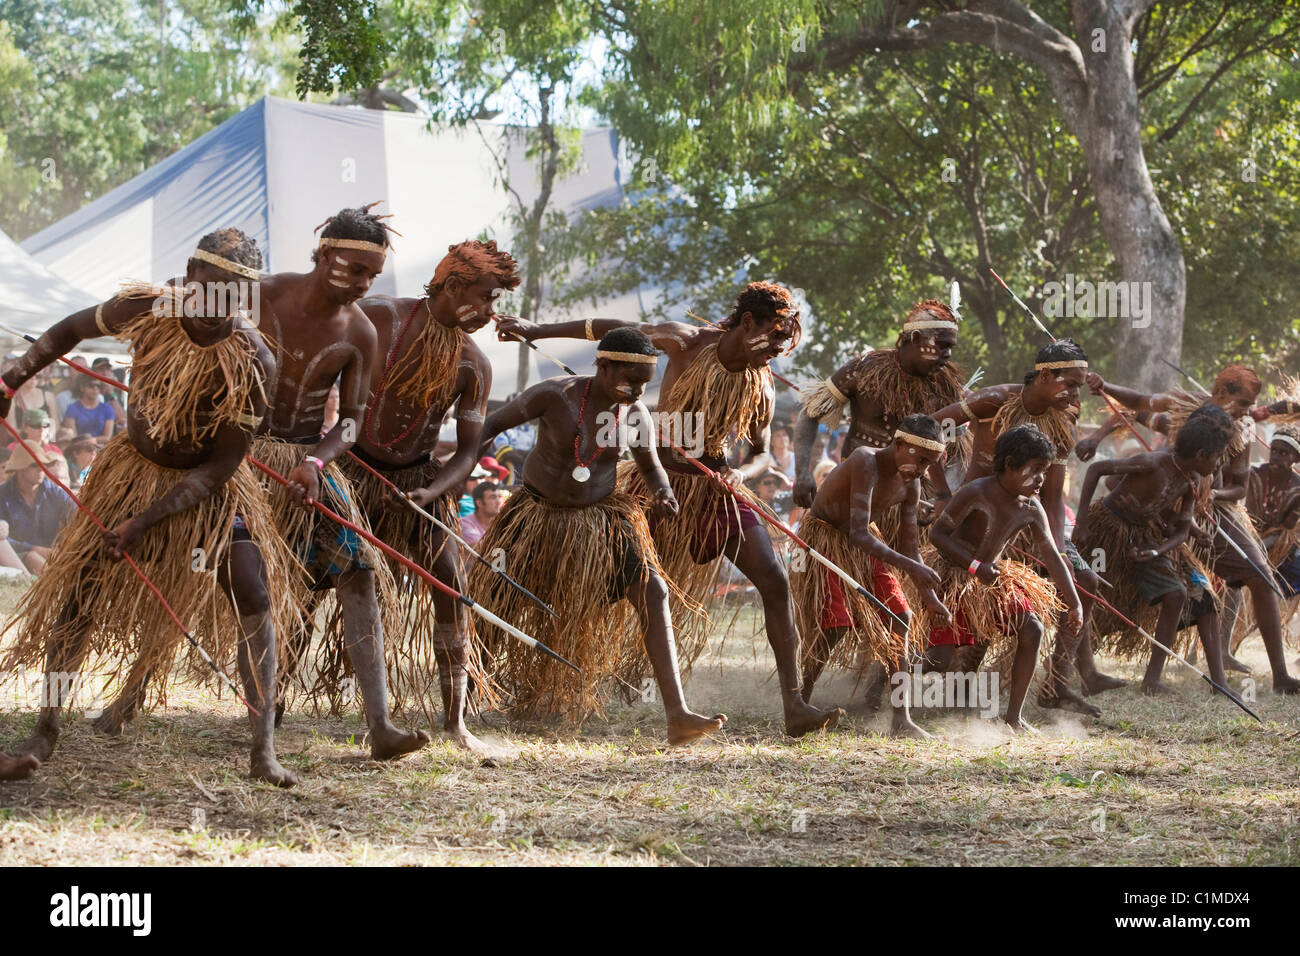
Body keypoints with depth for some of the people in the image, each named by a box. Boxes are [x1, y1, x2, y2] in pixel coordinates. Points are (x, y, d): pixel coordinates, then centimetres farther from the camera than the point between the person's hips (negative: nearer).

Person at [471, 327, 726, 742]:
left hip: (600, 521, 2)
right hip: (540, 517, -2)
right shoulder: (555, 396, -21)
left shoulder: (635, 414, -11)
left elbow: (651, 465, 7)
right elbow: (497, 421, -10)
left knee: (654, 593, -16)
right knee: (499, 603, 5)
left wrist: (662, 492, -16)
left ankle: (678, 716, -21)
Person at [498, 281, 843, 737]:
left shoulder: (761, 386, -3)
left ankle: (795, 707, -11)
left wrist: (741, 473, -17)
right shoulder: (687, 344, -12)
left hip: (715, 488, 3)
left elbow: (762, 452, 8)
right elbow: (615, 329, -4)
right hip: (662, 479, -3)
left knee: (775, 582, -10)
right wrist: (537, 330, -3)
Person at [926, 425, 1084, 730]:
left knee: (1032, 629, -11)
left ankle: (1014, 715, -1)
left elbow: (1051, 556, 1)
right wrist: (975, 566, -29)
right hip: (953, 577, -6)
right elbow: (937, 533, -23)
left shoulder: (1030, 509, -6)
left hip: (993, 576, 6)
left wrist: (1074, 604, -1)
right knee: (942, 661, -14)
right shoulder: (977, 494, -25)